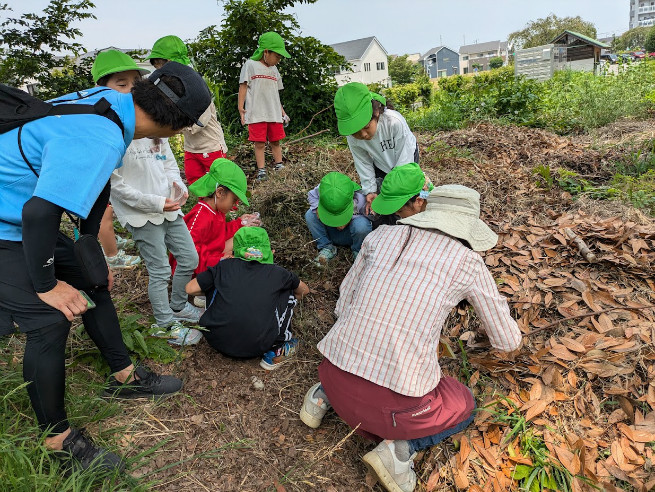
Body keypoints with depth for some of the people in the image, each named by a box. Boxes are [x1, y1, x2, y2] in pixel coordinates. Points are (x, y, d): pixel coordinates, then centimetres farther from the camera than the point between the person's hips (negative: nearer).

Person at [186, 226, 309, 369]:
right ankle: (276, 351, 17)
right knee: (289, 293, 17)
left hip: (216, 341, 2)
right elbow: (304, 290, 22)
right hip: (256, 347, -2)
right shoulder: (277, 273, 5)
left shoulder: (225, 266, 5)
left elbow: (191, 289, 10)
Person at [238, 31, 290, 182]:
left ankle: (279, 166, 16)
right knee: (259, 143, -4)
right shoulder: (250, 65, 1)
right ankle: (261, 171, 2)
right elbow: (243, 87, -3)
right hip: (256, 114, -5)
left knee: (275, 141, 8)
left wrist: (282, 111, 23)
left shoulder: (274, 70, 19)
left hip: (274, 114, 5)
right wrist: (241, 108, -11)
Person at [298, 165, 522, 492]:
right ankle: (400, 447, 3)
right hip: (395, 400, -4)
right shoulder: (467, 263, -1)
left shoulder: (381, 236, 5)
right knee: (463, 407, 27)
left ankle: (326, 394, 17)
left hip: (336, 374, 5)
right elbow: (507, 341, 12)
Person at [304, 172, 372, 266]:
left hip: (351, 235, -3)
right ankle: (326, 248, -4)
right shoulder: (323, 190, -24)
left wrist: (349, 219, -34)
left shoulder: (360, 199, -32)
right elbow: (311, 195, -2)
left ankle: (358, 252, -6)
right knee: (310, 215, -18)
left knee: (361, 224, -38)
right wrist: (317, 208, -24)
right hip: (331, 233, 3)